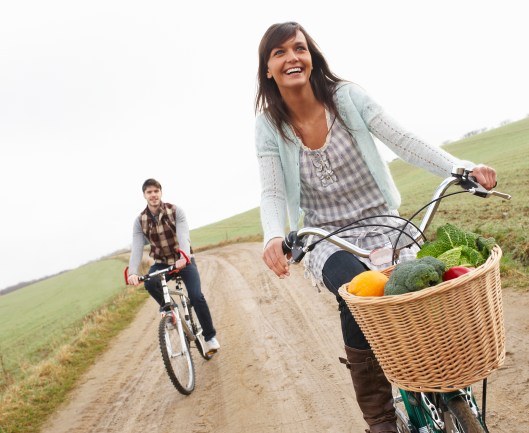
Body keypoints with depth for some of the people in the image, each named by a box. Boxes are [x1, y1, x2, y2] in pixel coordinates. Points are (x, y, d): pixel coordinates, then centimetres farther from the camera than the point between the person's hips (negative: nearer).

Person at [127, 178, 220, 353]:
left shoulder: (175, 211, -14)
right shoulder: (140, 221, -8)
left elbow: (183, 236, -28)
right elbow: (136, 248, -20)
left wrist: (183, 258, -49)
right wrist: (133, 272, -37)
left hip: (184, 261, -2)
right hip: (162, 263, 2)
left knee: (196, 296, -19)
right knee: (150, 283, -31)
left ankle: (210, 336, 1)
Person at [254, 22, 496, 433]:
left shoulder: (347, 96, -5)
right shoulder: (269, 125, -4)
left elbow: (404, 141, -8)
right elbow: (272, 192, -8)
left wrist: (462, 168, -20)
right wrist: (275, 237, -29)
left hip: (382, 226, 1)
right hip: (328, 240, -1)